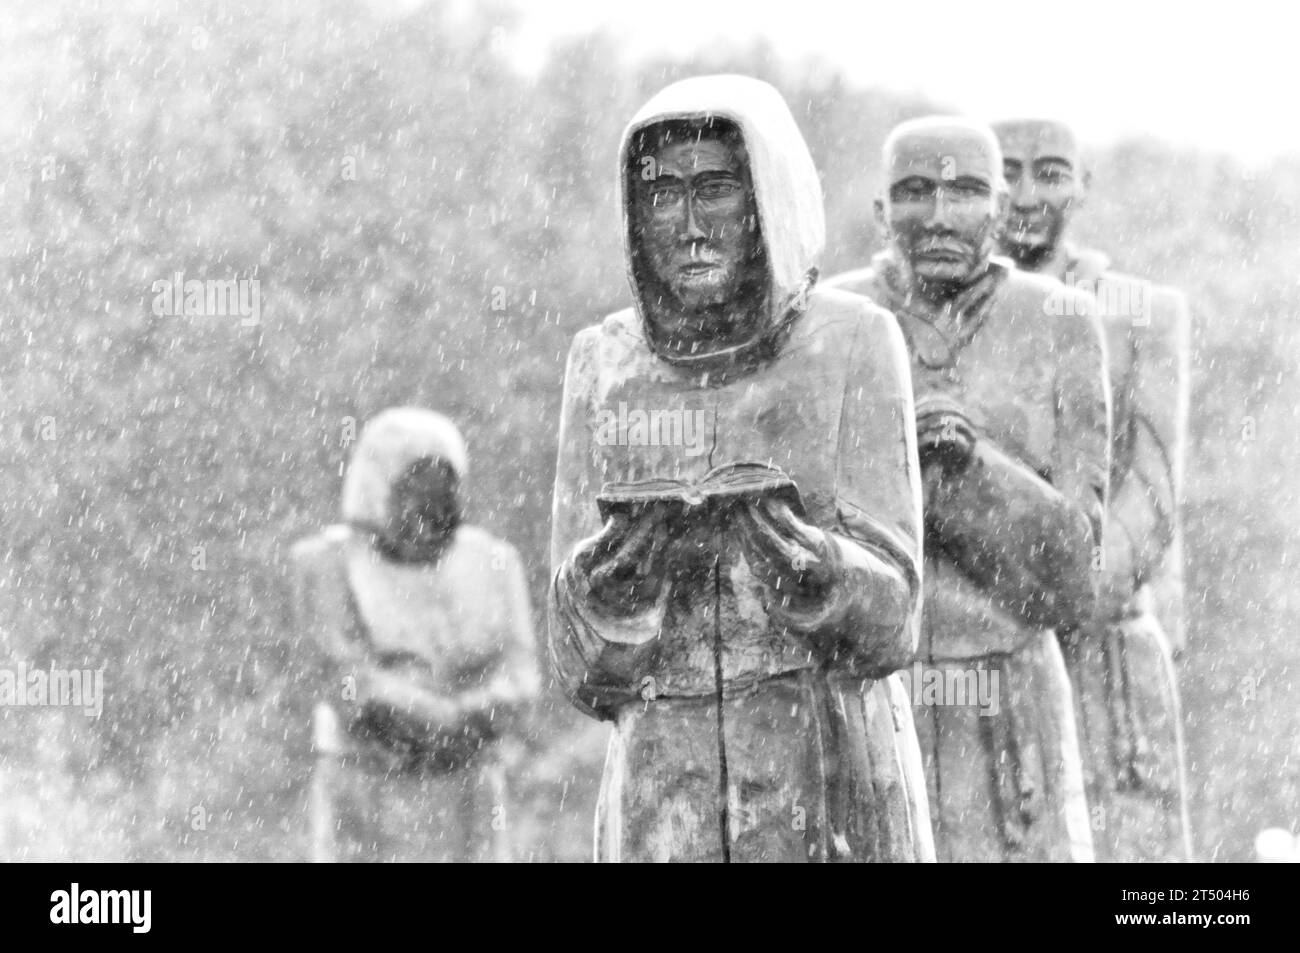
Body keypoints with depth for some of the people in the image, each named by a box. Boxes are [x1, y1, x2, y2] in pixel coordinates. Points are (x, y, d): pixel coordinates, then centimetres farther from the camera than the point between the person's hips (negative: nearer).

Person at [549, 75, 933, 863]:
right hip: (665, 796, 2)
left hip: (834, 788, -2)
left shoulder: (854, 343, -2)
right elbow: (587, 664, 2)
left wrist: (811, 567, -27)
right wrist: (610, 582, -20)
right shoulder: (604, 366, 4)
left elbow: (884, 617, -6)